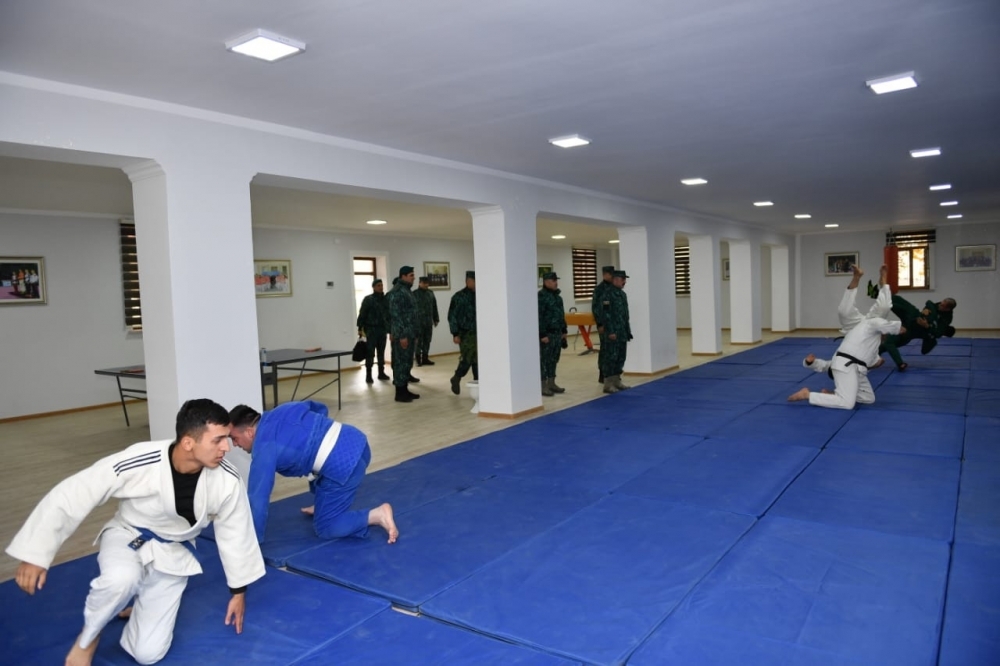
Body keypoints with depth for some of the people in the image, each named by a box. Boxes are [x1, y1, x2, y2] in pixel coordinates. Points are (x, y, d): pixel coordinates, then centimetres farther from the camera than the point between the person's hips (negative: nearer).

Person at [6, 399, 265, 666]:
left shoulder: (227, 481, -26)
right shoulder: (136, 465, -34)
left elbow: (235, 533, -10)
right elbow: (68, 496, -22)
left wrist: (239, 591, 1)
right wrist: (35, 555, -20)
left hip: (173, 552, 2)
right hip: (127, 538, -1)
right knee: (122, 580, -38)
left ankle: (149, 600, 30)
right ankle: (88, 636, -5)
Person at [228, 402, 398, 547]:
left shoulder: (264, 450, -9)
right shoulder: (277, 414, 14)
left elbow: (258, 498, -6)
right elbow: (319, 408, 28)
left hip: (344, 466, -10)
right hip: (355, 441, 10)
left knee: (325, 528, 5)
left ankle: (377, 514, -7)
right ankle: (324, 506, 42)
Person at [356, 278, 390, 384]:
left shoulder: (385, 299, 9)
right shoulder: (368, 299, -5)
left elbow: (389, 315, 13)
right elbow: (362, 314, -8)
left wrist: (390, 328, 10)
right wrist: (360, 328, -13)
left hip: (382, 329, 5)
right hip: (371, 329, -5)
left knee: (381, 352, 11)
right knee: (370, 353, -4)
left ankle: (381, 372, 20)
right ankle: (368, 375, 0)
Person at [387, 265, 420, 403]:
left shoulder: (407, 290, 16)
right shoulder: (397, 292, -13)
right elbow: (395, 314, -19)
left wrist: (414, 334, 20)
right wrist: (402, 335, -22)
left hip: (410, 333, 10)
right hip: (402, 334, -10)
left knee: (408, 362, 13)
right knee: (401, 362, -5)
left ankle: (405, 390, 20)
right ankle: (399, 393, 0)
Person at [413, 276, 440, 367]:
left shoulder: (430, 293, 10)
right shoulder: (415, 294, -5)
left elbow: (434, 307, 14)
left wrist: (435, 319, 13)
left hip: (429, 321, 5)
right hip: (418, 321, -5)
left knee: (427, 340, 7)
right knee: (419, 341, -2)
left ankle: (425, 358, 14)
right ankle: (418, 359, 6)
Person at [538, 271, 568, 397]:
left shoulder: (557, 296, 14)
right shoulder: (541, 296, -13)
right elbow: (538, 317, -18)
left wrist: (564, 331, 17)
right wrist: (542, 335, -21)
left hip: (557, 333, 8)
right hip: (547, 334, -8)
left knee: (554, 359, 13)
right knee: (544, 360, -2)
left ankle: (551, 383, 22)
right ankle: (543, 386, 3)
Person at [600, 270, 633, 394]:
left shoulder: (622, 294, 15)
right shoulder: (607, 294, -13)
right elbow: (605, 314, -18)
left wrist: (628, 331, 17)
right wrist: (610, 332, -21)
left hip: (622, 333, 9)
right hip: (612, 333, -9)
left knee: (621, 357, 12)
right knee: (610, 357, -5)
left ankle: (617, 382, 21)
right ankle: (608, 384, -1)